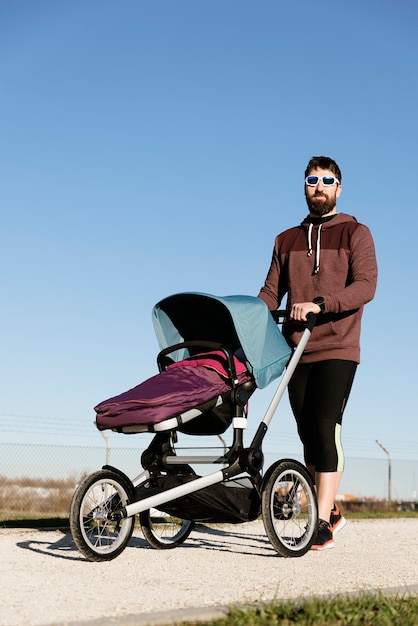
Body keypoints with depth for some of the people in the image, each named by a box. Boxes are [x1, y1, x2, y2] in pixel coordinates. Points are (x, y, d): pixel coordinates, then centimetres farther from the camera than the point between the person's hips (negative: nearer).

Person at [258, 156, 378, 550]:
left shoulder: (355, 234, 5)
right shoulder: (286, 241, 18)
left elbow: (365, 286, -9)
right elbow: (271, 292, 14)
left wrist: (318, 304, -23)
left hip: (337, 350, -4)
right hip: (297, 350, 4)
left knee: (325, 428, -14)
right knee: (308, 434, 7)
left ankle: (322, 523, -11)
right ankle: (330, 510, 22)